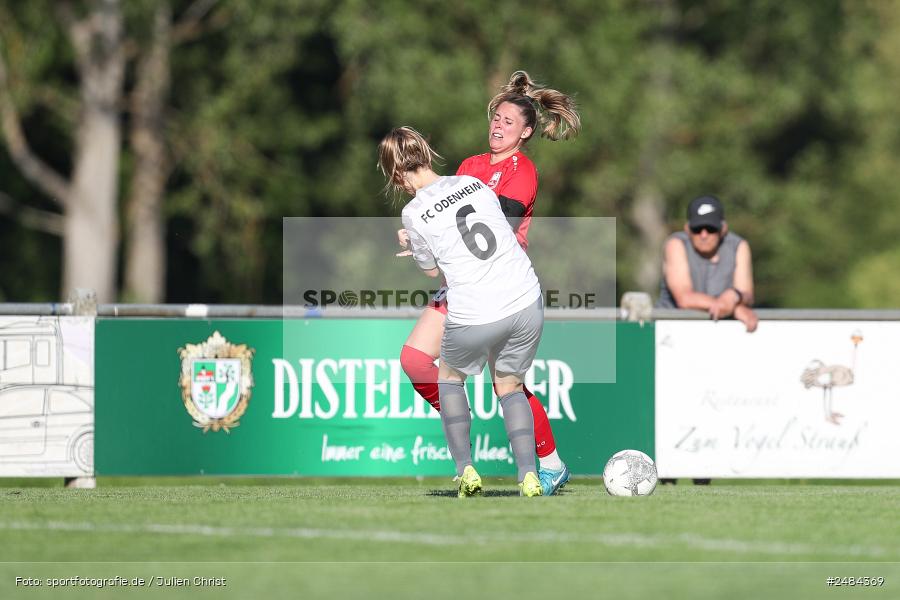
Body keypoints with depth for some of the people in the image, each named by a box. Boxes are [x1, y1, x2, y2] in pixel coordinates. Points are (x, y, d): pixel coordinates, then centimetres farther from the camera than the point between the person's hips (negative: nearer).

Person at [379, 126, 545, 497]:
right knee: (509, 386, 23)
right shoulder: (474, 184, 7)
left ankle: (465, 470, 14)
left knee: (449, 376, 26)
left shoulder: (414, 213, -5)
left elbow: (432, 271, 8)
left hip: (474, 318, -3)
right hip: (526, 301, 3)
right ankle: (528, 476, 6)